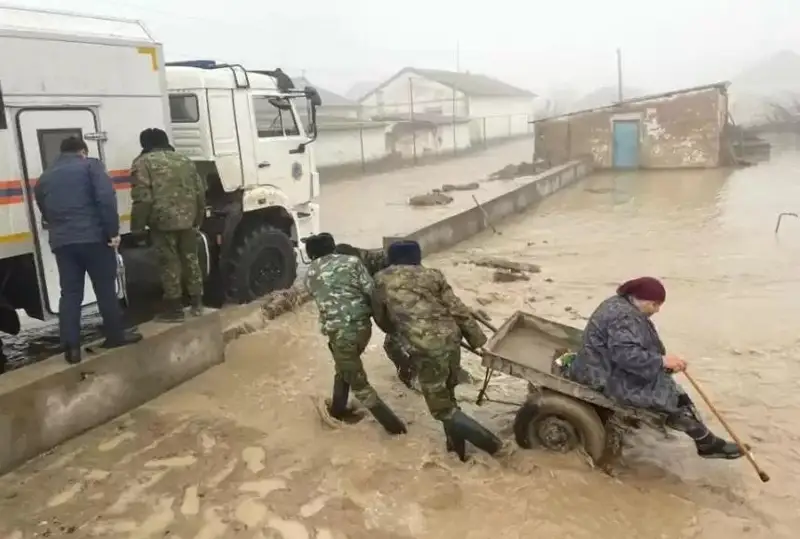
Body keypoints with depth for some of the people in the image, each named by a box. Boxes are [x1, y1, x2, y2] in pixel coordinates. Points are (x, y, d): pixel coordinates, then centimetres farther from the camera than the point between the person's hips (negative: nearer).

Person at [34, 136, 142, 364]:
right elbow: (106, 198, -10)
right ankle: (115, 335, 16)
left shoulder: (45, 178, 22)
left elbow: (45, 212, 22)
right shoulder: (90, 165, 4)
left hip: (61, 242, 4)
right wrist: (112, 231, -10)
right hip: (93, 237, -4)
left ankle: (71, 347, 3)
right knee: (105, 288, 7)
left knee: (70, 293, 6)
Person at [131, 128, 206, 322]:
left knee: (169, 263, 1)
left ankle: (174, 308, 6)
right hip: (188, 219, 5)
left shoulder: (143, 162, -3)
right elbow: (200, 191, 15)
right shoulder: (184, 160, 15)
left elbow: (142, 198, -12)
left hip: (163, 221, -5)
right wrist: (198, 218, 25)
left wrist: (138, 226, -5)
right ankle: (197, 303, 20)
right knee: (191, 259, 14)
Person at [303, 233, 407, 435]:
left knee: (358, 381, 9)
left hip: (339, 331, -3)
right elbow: (371, 291, -3)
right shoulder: (351, 261, 4)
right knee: (346, 368, 28)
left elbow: (321, 300, 13)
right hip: (363, 325, 3)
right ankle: (338, 409, 44)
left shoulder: (310, 274, 7)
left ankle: (392, 423, 9)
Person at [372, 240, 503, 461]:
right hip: (451, 340, 5)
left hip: (426, 349, -5)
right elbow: (459, 311, 8)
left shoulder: (382, 280, 8)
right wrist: (481, 342, 14)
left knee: (442, 408, 10)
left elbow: (381, 318, 19)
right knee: (448, 397, 25)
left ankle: (490, 442, 5)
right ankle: (457, 448, 33)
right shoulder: (432, 275, 13)